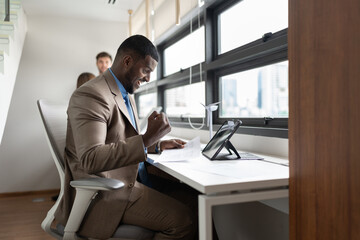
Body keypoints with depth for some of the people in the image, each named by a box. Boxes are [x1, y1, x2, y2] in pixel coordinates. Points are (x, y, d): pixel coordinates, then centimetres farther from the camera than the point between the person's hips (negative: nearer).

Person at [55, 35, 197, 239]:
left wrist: (158, 145, 11)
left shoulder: (126, 95, 15)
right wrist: (147, 139, -32)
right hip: (102, 194, -10)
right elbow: (90, 159, -29)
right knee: (183, 220, -21)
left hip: (126, 182, 10)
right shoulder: (91, 95, -17)